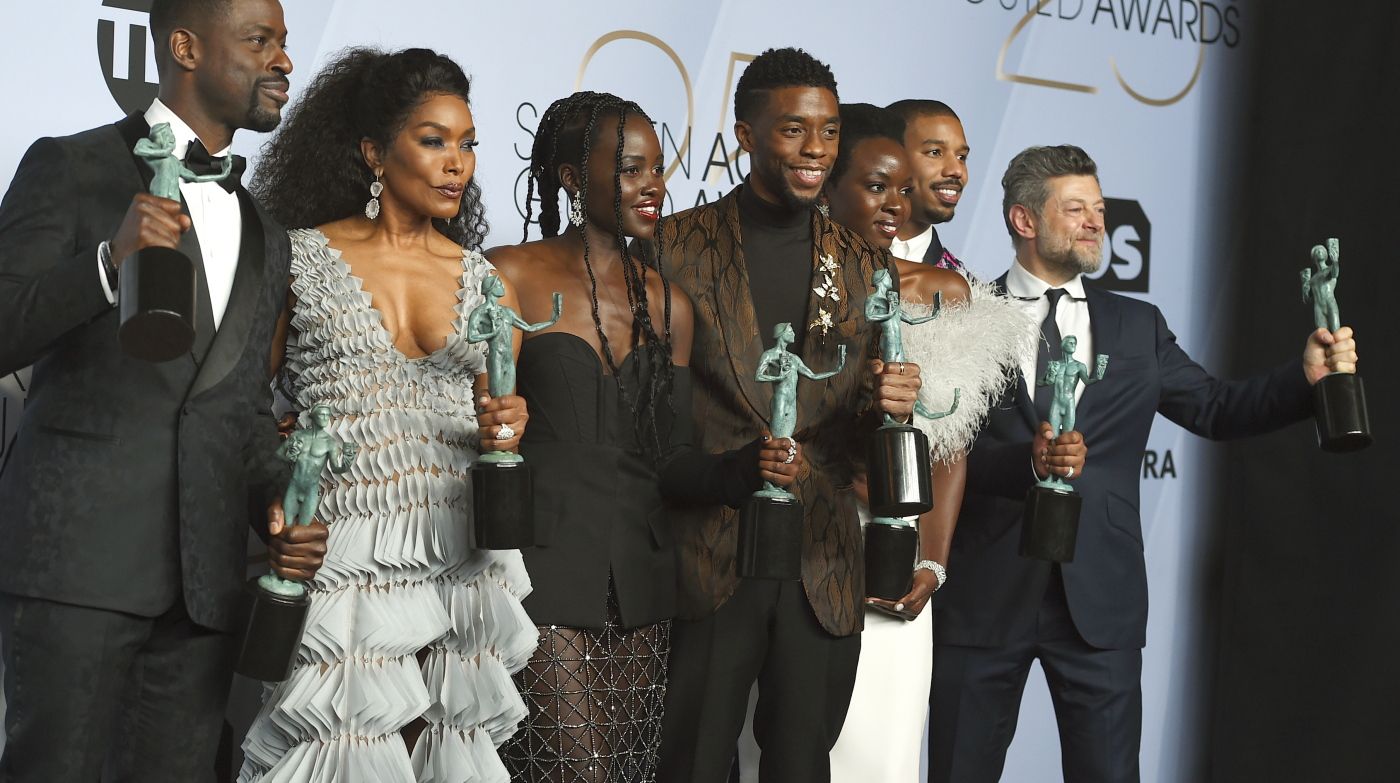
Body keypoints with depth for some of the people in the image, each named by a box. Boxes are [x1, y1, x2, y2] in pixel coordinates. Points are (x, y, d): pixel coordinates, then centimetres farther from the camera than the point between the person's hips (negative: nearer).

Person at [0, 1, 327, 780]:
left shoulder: (266, 237, 20)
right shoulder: (72, 168, 1)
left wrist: (278, 501, 1)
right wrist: (109, 264, -22)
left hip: (205, 572, 6)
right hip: (78, 548, -5)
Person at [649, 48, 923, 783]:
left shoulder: (865, 266, 9)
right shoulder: (674, 246, -1)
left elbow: (870, 430, 10)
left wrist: (889, 402, -12)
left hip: (824, 569, 3)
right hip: (708, 559, -3)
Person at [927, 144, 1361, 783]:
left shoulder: (1137, 327, 13)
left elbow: (1215, 409, 8)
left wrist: (1307, 376, -7)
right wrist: (1028, 462, -27)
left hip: (1099, 597, 2)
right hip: (985, 592, -2)